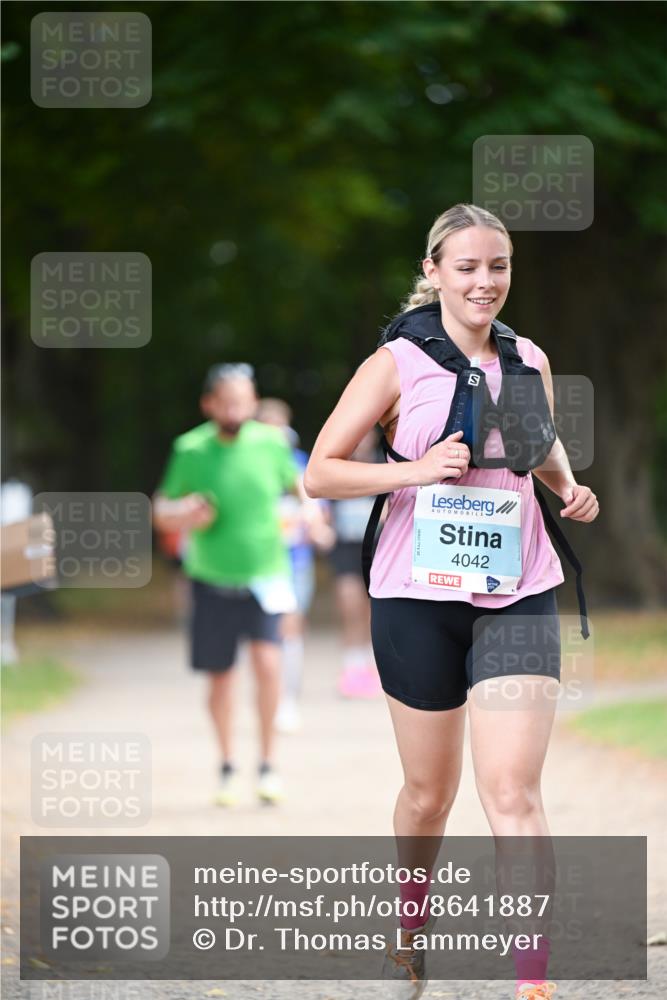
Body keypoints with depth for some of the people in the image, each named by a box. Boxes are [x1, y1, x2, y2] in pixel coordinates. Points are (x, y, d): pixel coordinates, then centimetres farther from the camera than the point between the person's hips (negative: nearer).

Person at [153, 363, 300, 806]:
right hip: (212, 580, 1)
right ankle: (228, 766, 27)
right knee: (220, 676, 7)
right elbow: (161, 512, 3)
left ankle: (268, 763, -5)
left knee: (267, 662, -19)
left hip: (265, 575, -1)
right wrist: (181, 516, -20)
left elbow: (296, 482, 15)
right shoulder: (191, 450, -6)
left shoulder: (271, 443, -4)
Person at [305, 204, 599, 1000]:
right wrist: (416, 471, -20)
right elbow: (319, 472, -6)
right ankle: (410, 923, 40)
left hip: (518, 596, 1)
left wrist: (571, 491, 4)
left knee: (513, 793, -11)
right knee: (429, 792, 11)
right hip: (419, 597, -1)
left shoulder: (531, 362, 7)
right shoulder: (396, 365, -4)